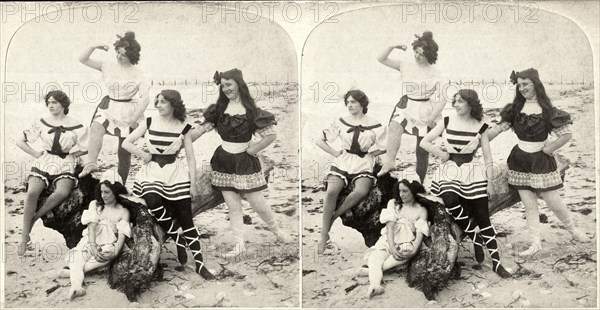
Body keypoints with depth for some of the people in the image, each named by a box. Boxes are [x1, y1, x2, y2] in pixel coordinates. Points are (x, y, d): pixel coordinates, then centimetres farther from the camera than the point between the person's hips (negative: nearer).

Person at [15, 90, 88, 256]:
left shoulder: (75, 126, 2)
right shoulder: (41, 123, 7)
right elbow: (20, 141, 11)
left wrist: (71, 154, 2)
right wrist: (35, 154, 4)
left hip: (65, 165, -1)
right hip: (44, 162, 1)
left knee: (62, 192, -34)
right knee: (32, 192, -28)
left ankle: (34, 218, -13)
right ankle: (25, 235, -17)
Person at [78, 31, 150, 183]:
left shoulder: (137, 74, -4)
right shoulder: (108, 67, 3)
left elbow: (145, 99, -12)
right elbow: (82, 59, 2)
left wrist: (134, 119, -18)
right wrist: (94, 47, -13)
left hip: (129, 113, -2)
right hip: (108, 108, 2)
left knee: (124, 153, 4)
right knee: (96, 128, -33)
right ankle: (91, 163, -44)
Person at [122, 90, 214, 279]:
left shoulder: (183, 128, 0)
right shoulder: (149, 123, 4)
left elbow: (190, 158, 2)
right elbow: (126, 143, 6)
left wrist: (193, 183, -4)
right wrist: (143, 155, -5)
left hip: (176, 173, -1)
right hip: (152, 171, 1)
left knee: (186, 219, -4)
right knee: (153, 202, -31)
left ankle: (199, 264, 2)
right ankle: (178, 241, -10)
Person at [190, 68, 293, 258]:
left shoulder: (251, 111, -8)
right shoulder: (219, 110, 4)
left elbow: (271, 135, -8)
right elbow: (200, 130, -2)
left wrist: (251, 150, -8)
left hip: (245, 162, -3)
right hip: (224, 162, 3)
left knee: (258, 204, 2)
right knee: (233, 207, 4)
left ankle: (277, 231, 27)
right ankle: (239, 245, 12)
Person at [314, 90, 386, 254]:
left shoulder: (374, 125, 4)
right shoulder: (340, 122, 7)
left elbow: (385, 147, 10)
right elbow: (319, 140, 10)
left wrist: (369, 153, 4)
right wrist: (335, 153, 3)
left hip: (363, 166, -1)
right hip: (342, 162, 1)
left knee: (361, 191, -34)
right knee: (331, 191, -29)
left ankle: (333, 217, -14)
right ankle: (324, 234, -19)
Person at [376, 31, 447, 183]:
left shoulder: (435, 73, -2)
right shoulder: (406, 67, 5)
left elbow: (442, 99, -6)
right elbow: (381, 59, 2)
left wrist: (432, 118, -16)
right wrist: (392, 46, -13)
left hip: (425, 112, -1)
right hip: (406, 107, 1)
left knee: (422, 151, 3)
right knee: (395, 126, -34)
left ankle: (420, 184, 14)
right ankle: (390, 161, -41)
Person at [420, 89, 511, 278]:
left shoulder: (480, 127, 2)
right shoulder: (447, 122, 4)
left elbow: (488, 157, 4)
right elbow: (424, 142, 5)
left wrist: (490, 182, -2)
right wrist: (441, 154, -4)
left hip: (472, 173, 0)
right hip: (449, 171, 0)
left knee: (483, 218, -4)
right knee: (451, 201, -31)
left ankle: (496, 262, 4)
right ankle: (475, 239, -10)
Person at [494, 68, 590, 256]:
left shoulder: (547, 110, -8)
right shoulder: (516, 108, 4)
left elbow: (566, 135, -9)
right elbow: (500, 128, 4)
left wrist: (547, 149, -9)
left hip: (541, 161, -3)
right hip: (520, 161, 3)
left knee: (553, 202, 2)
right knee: (529, 205, 3)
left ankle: (573, 230, 27)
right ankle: (535, 243, 10)